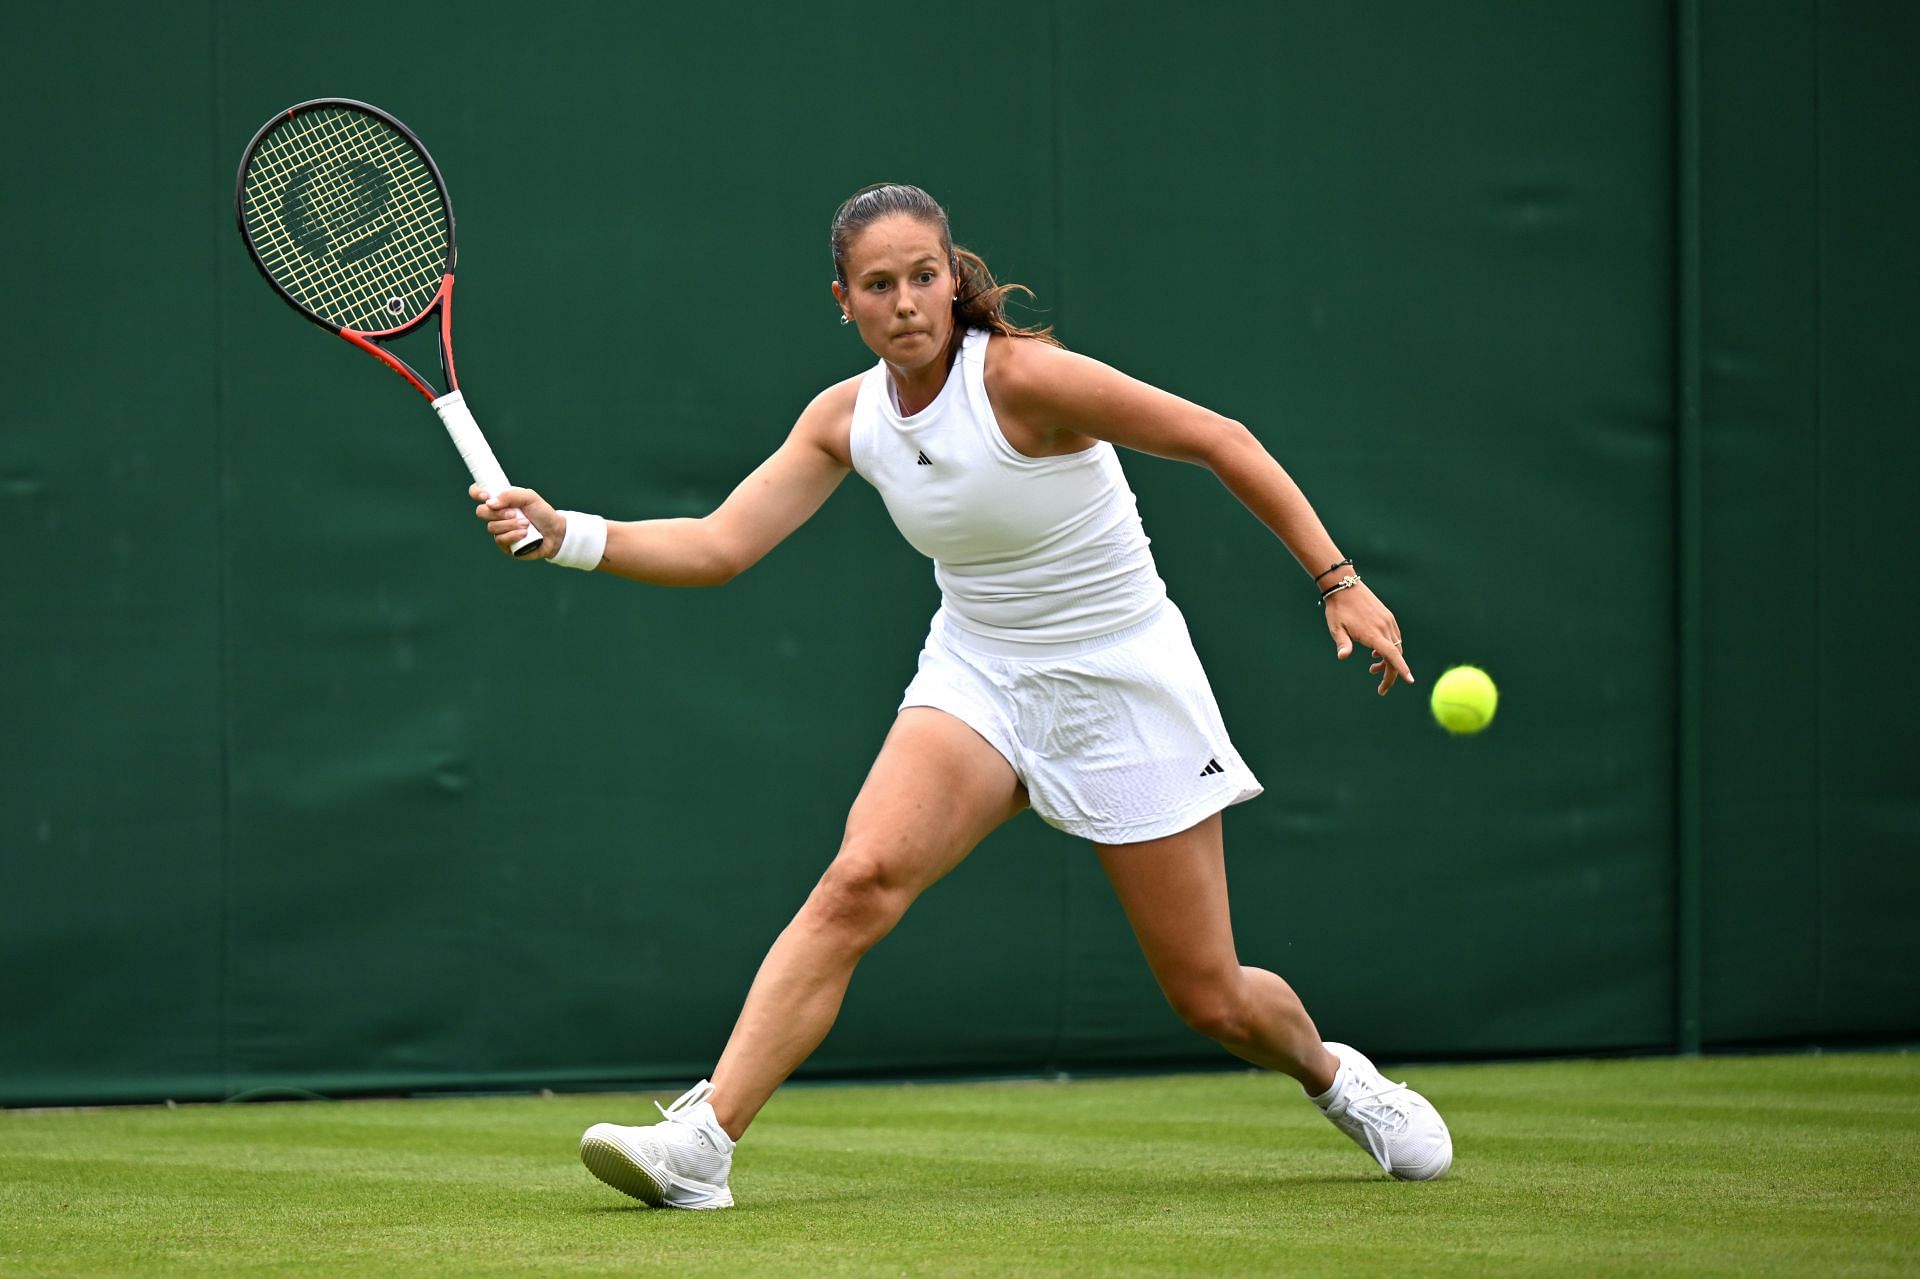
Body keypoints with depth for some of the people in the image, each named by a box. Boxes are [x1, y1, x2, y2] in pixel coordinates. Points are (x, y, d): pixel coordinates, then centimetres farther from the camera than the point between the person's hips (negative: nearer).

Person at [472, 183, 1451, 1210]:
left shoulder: (1022, 377, -22)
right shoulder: (846, 417, -4)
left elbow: (1220, 441, -17)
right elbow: (716, 546, -6)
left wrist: (1339, 582, -18)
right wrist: (565, 535, -20)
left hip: (1120, 682, -4)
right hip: (976, 674, 4)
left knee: (1213, 1003, 2)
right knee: (859, 881, -24)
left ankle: (1332, 1076, 37)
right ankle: (699, 1145, -30)